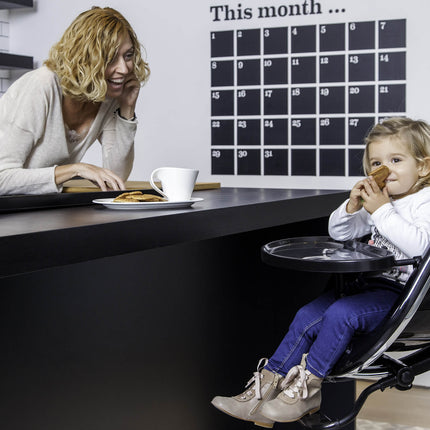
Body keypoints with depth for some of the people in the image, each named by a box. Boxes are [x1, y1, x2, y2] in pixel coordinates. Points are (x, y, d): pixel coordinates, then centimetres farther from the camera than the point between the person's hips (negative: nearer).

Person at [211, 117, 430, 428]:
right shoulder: (376, 202, 18)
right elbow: (339, 233, 22)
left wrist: (382, 210, -22)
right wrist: (352, 207, 2)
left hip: (399, 291, -7)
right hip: (365, 282, 8)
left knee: (340, 314, -29)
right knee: (308, 316, -10)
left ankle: (308, 388, -17)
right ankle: (267, 385, -8)